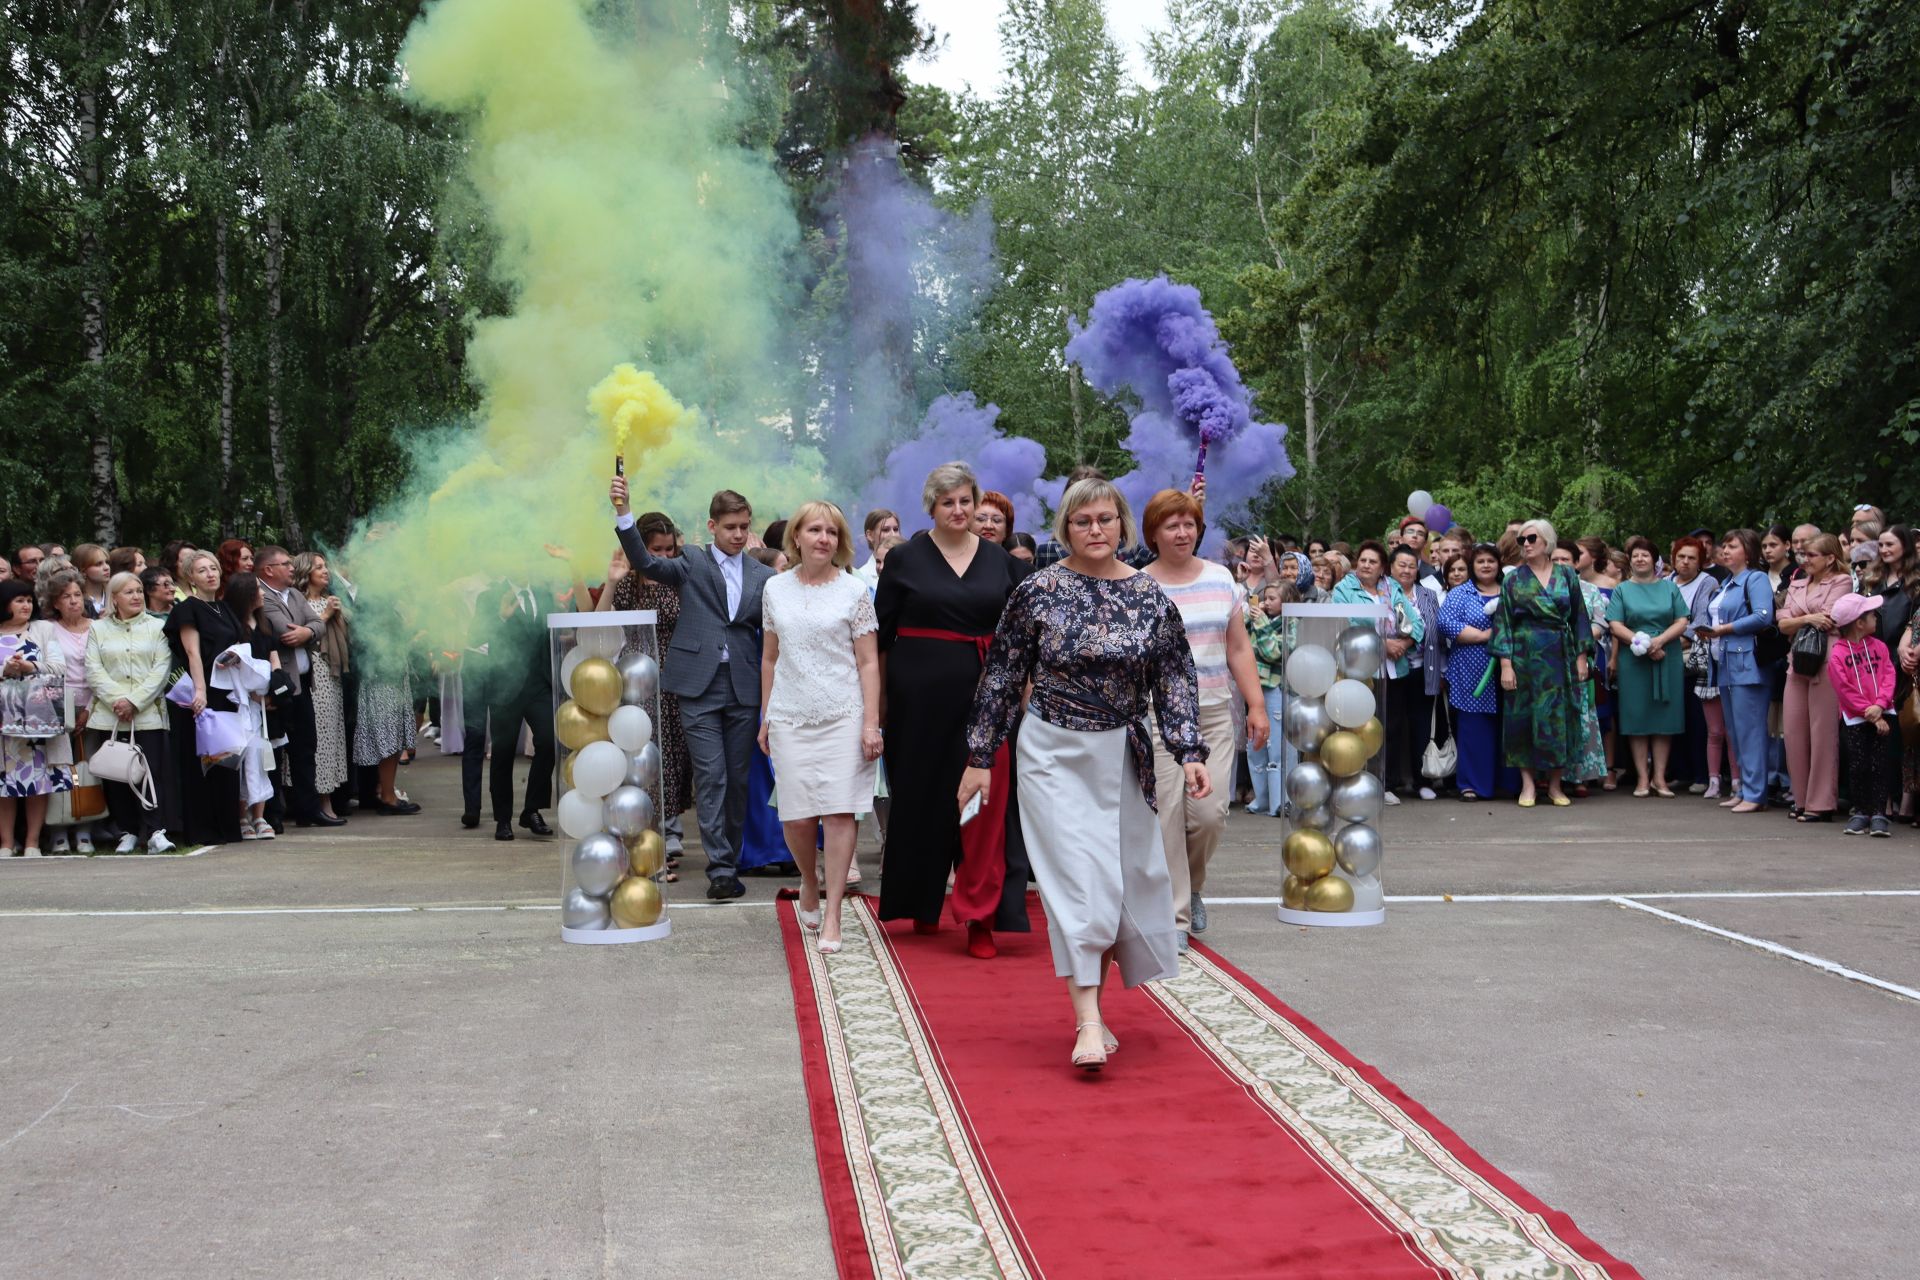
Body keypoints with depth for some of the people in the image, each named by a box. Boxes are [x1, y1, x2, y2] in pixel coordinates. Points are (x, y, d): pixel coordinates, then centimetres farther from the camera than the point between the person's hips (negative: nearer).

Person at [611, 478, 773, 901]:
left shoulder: (763, 576, 12)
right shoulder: (691, 565, 5)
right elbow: (645, 561, -10)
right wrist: (623, 513, -22)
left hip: (743, 687, 3)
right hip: (699, 684, -3)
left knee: (738, 779, 7)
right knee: (710, 776, -7)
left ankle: (730, 861, 18)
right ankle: (720, 869, -7)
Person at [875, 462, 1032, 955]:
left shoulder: (1001, 562, 8)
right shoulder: (905, 560, 2)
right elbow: (881, 635, 5)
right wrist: (879, 699, 3)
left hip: (985, 693, 1)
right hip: (921, 696, -1)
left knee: (985, 803, -5)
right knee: (922, 797, 8)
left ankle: (980, 917, -1)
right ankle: (922, 905, 25)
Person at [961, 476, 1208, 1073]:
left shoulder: (1150, 597, 1)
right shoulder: (1037, 592, -5)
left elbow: (1175, 681, 3)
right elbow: (1002, 677, 0)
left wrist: (1189, 752, -8)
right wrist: (980, 757, 0)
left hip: (1121, 755, 3)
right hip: (1054, 753, -3)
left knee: (1122, 878, 7)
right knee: (1076, 875, -10)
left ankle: (1091, 1006, 23)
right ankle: (1088, 1022, -11)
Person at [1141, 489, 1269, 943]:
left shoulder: (1220, 578, 10)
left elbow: (1239, 648, 13)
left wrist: (1256, 705, 7)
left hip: (1213, 714, 3)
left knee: (1210, 812, -5)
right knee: (1166, 814, -6)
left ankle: (1191, 884, 25)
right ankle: (1173, 916, 5)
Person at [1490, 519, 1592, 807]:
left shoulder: (1566, 575, 6)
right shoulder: (1513, 579, 3)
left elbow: (1579, 617, 8)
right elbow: (1503, 622, 0)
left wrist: (1581, 657, 1)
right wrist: (1505, 664, -9)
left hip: (1560, 656, 1)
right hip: (1525, 656, -1)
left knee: (1559, 717, 1)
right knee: (1523, 717, -1)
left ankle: (1555, 784, 10)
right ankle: (1528, 783, 5)